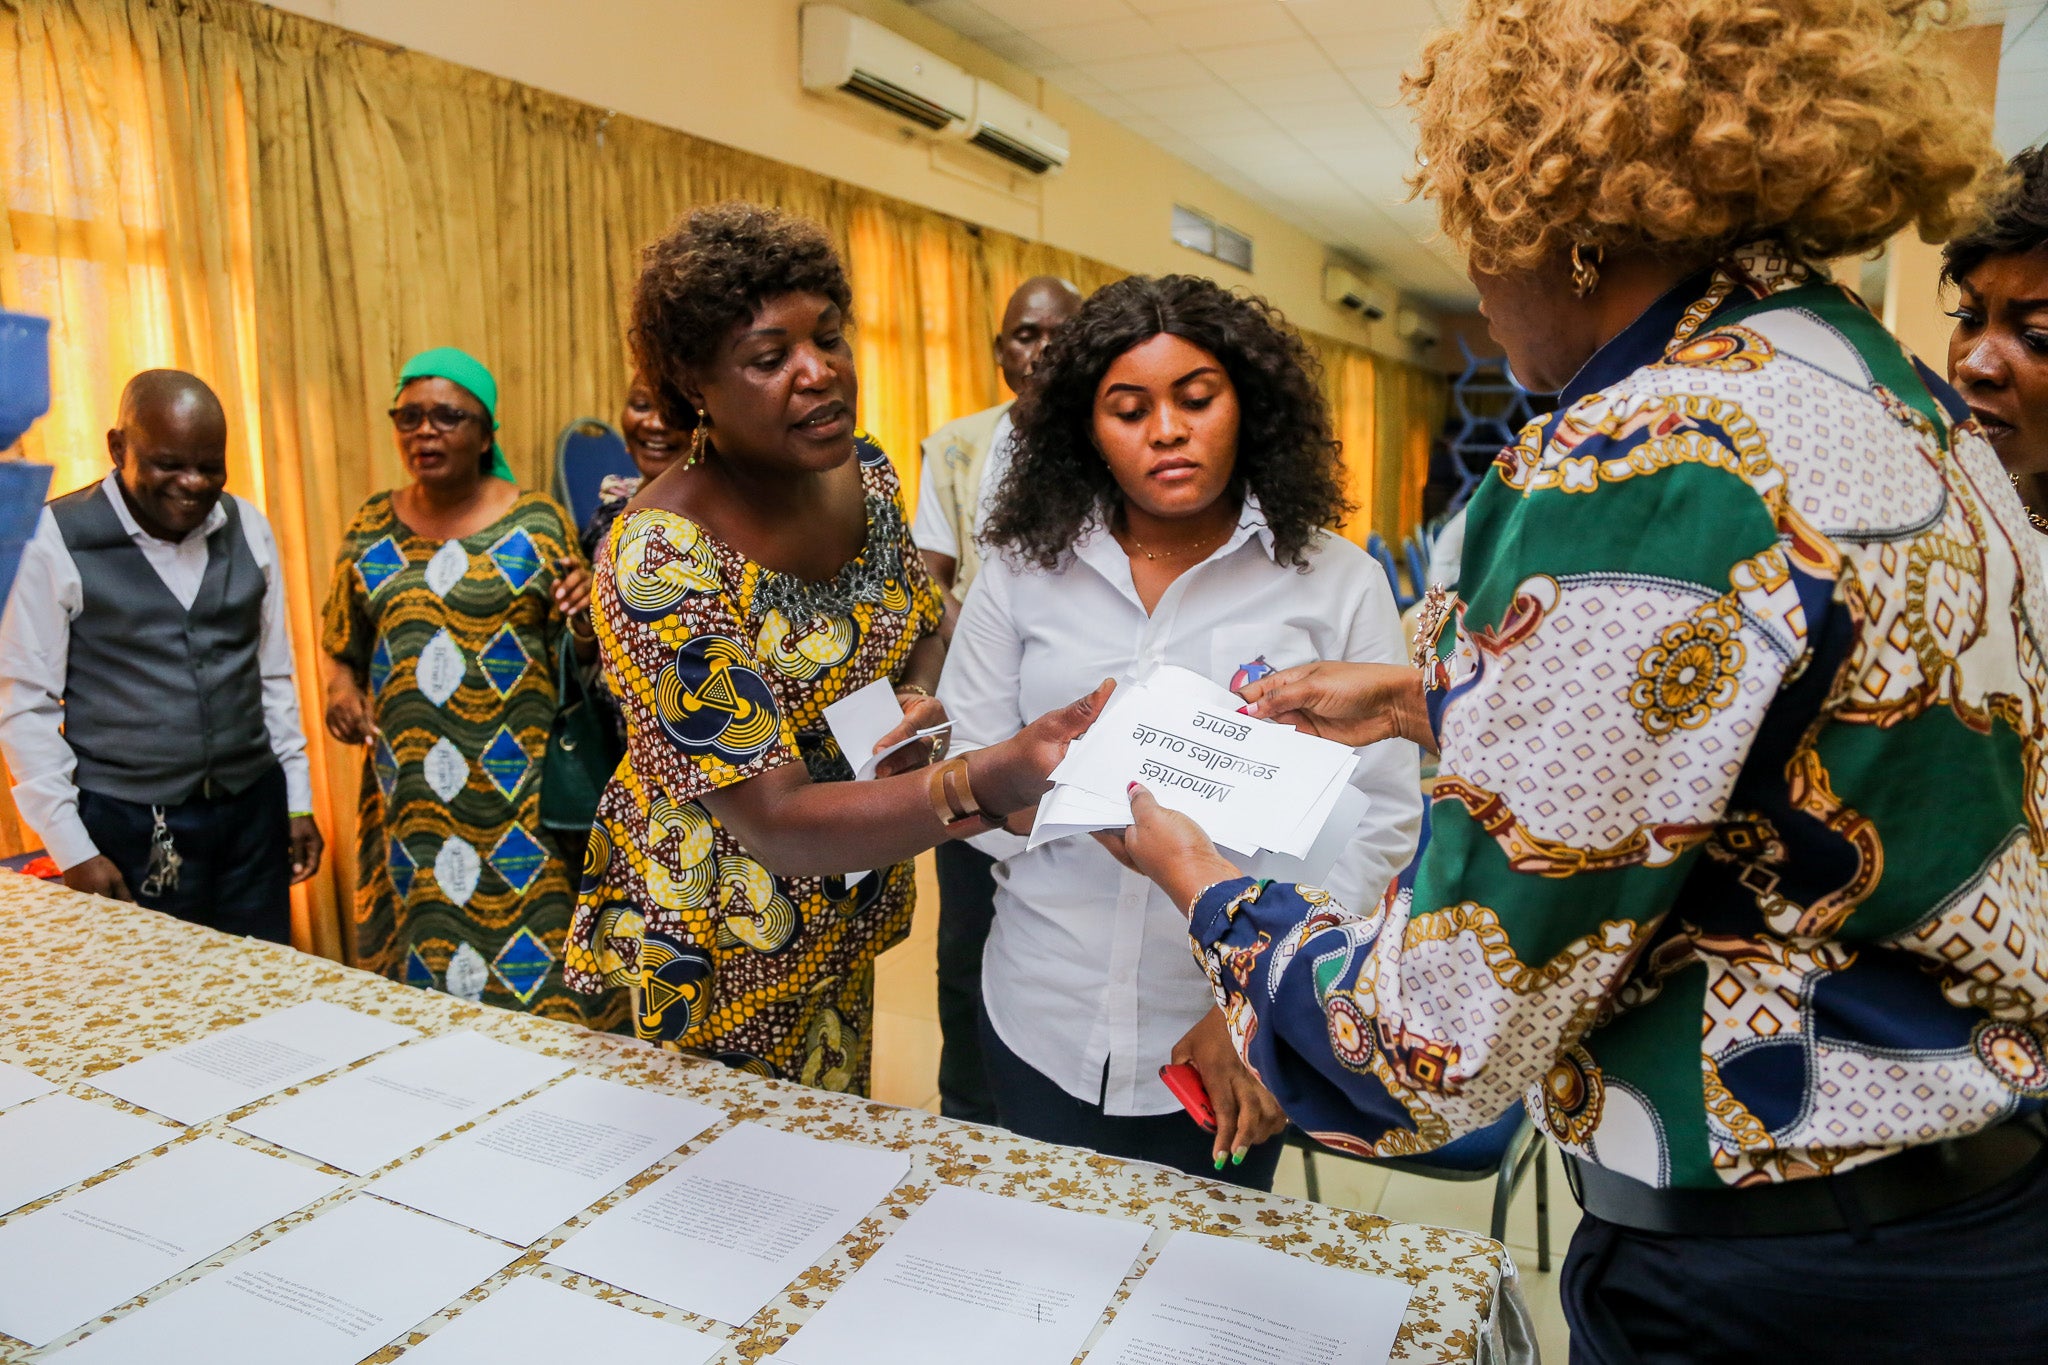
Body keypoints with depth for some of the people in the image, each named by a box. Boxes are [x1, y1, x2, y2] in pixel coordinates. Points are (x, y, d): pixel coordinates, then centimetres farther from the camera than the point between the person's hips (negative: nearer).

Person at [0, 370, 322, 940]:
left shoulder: (248, 527, 3)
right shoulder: (56, 541, -8)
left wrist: (299, 801, 10)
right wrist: (73, 851, -7)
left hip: (253, 812, 4)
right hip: (129, 829, -3)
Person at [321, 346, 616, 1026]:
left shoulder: (537, 522, 0)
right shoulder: (370, 530, 9)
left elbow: (583, 653, 2)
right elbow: (340, 647, 18)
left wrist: (586, 614, -20)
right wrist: (340, 687, -4)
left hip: (520, 789, -3)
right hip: (407, 793, 3)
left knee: (532, 974, -2)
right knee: (417, 947, 8)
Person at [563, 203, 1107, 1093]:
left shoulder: (864, 471, -9)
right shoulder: (663, 558, -29)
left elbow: (922, 630, 9)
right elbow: (774, 820, -34)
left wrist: (917, 703, -16)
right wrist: (997, 778, -49)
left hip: (854, 904, 6)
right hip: (729, 932, -6)